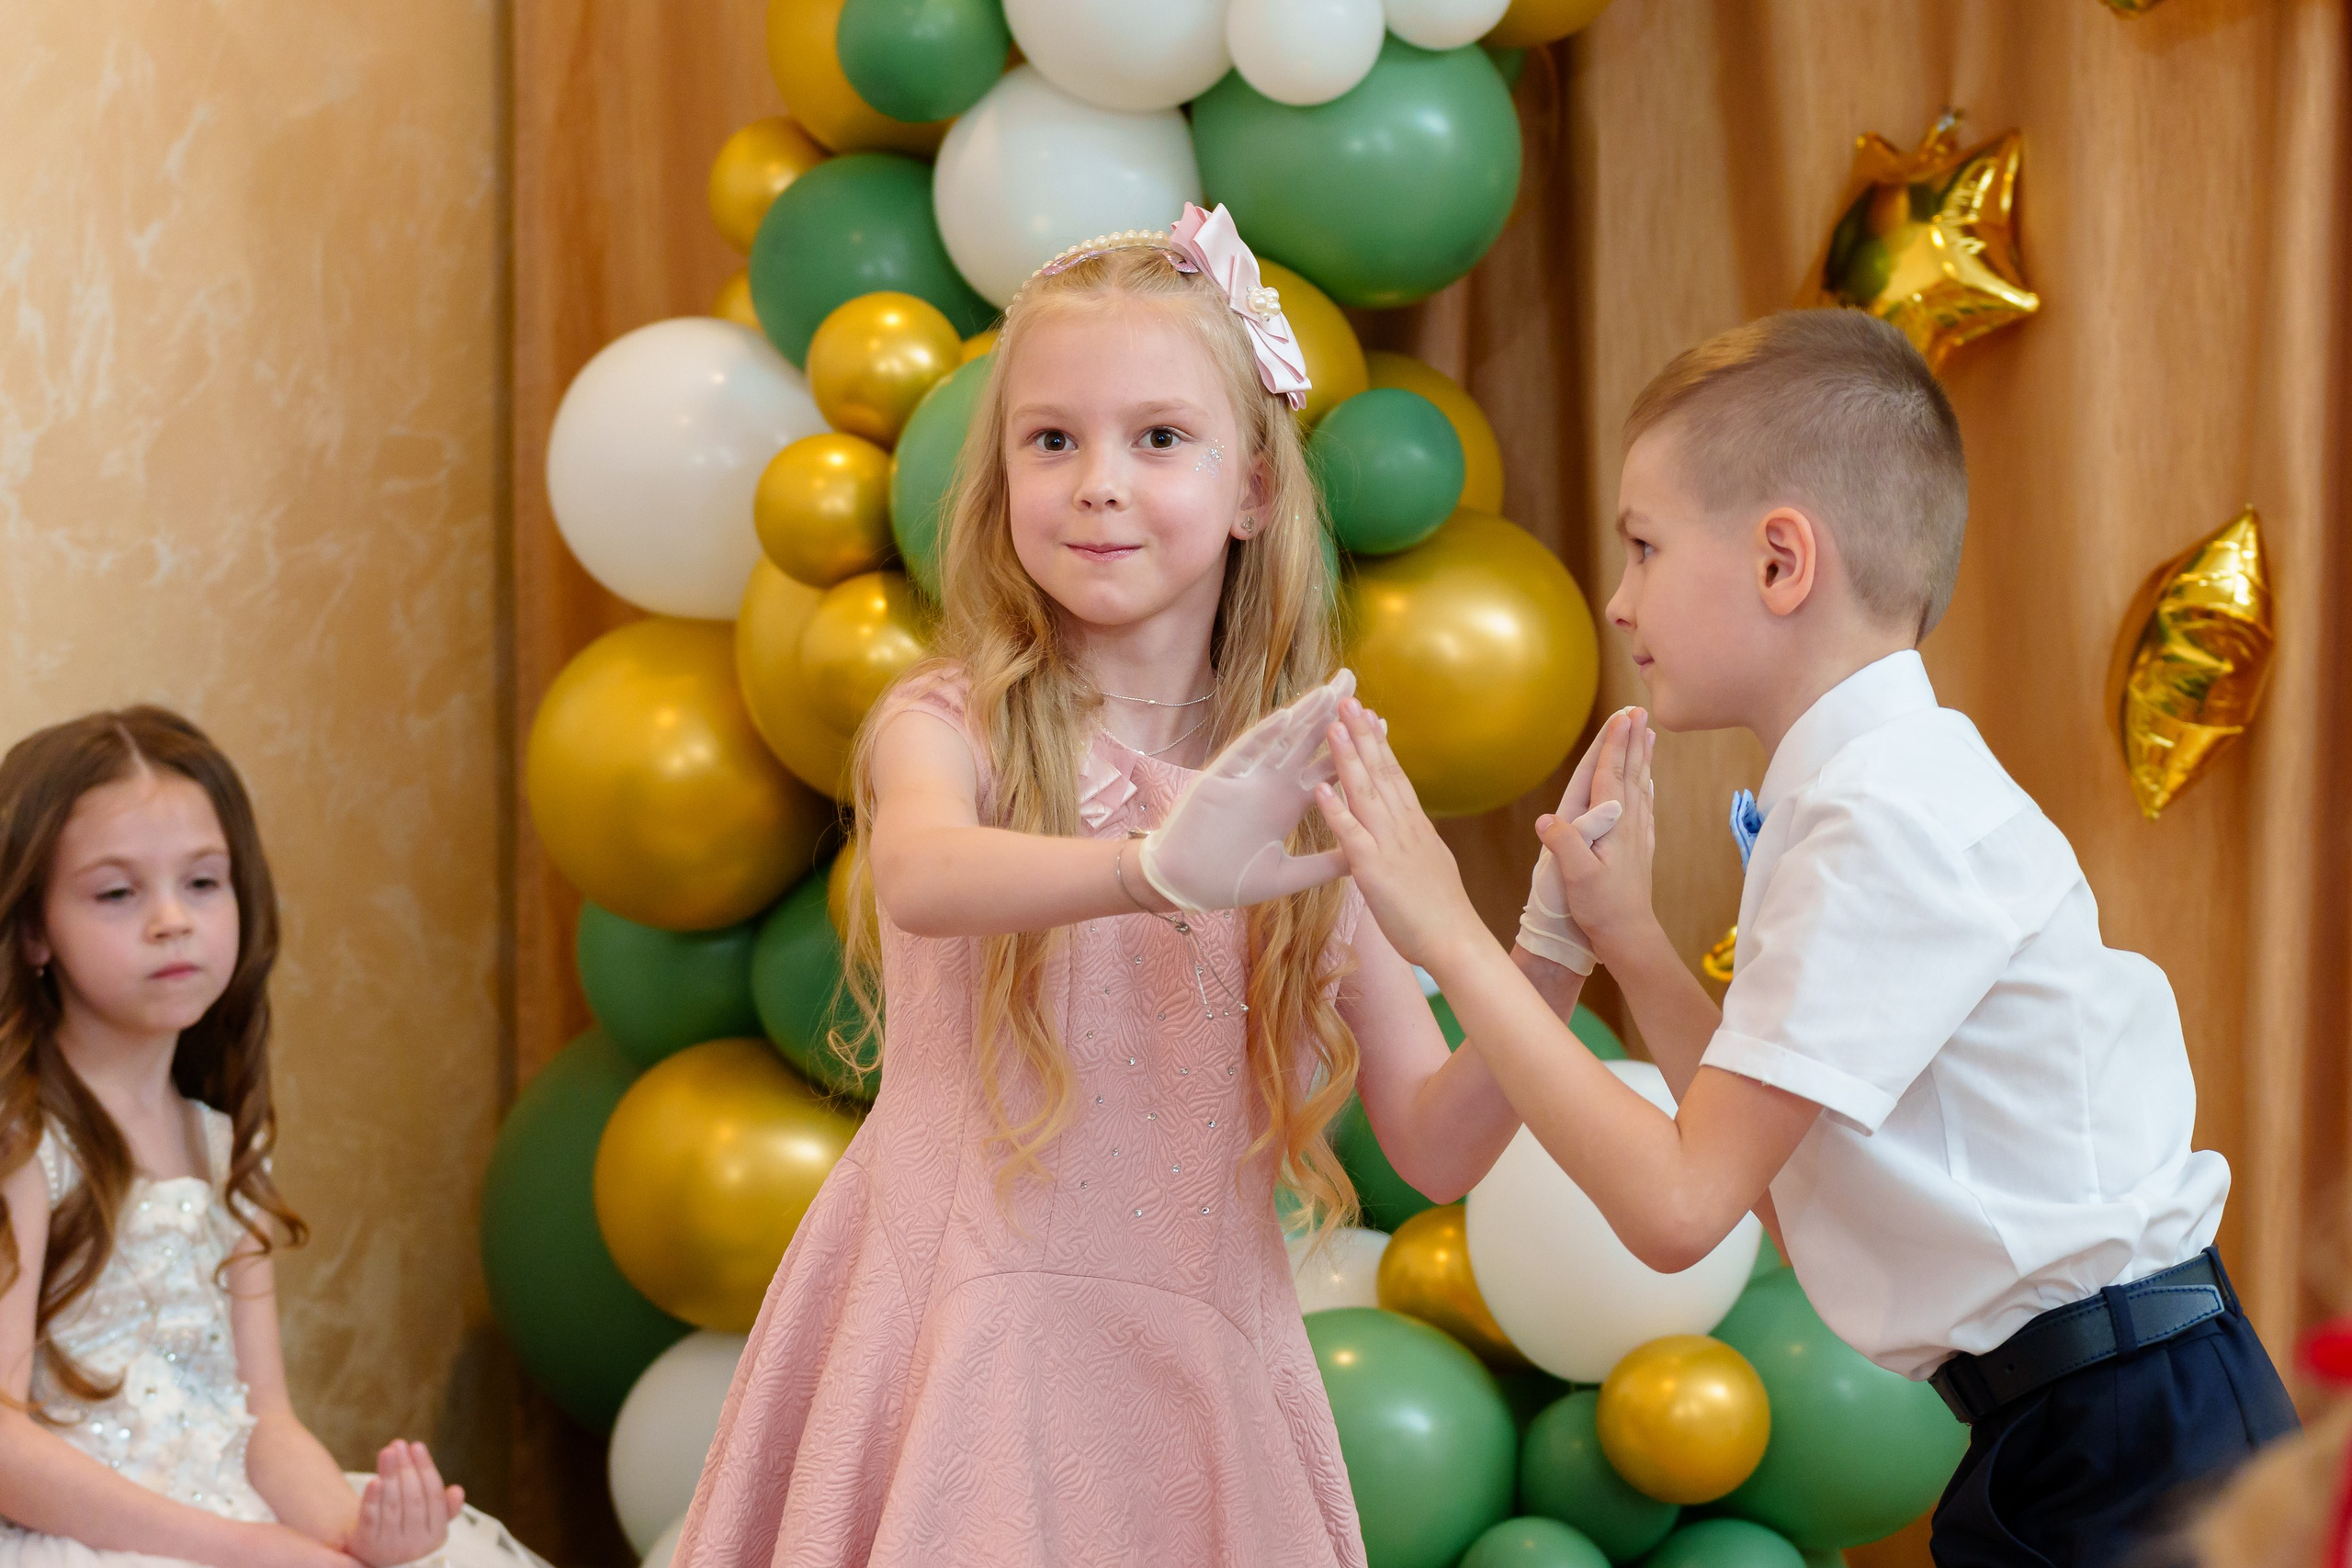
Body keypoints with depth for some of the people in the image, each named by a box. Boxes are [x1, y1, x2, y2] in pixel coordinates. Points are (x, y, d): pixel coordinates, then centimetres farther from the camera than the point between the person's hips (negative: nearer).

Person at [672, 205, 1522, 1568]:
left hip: (1194, 1361, 2)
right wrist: (1157, 867, -48)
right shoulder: (948, 725, -4)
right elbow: (922, 875, -30)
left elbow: (1438, 1146, 1)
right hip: (965, 1346, -2)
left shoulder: (1308, 785, 4)